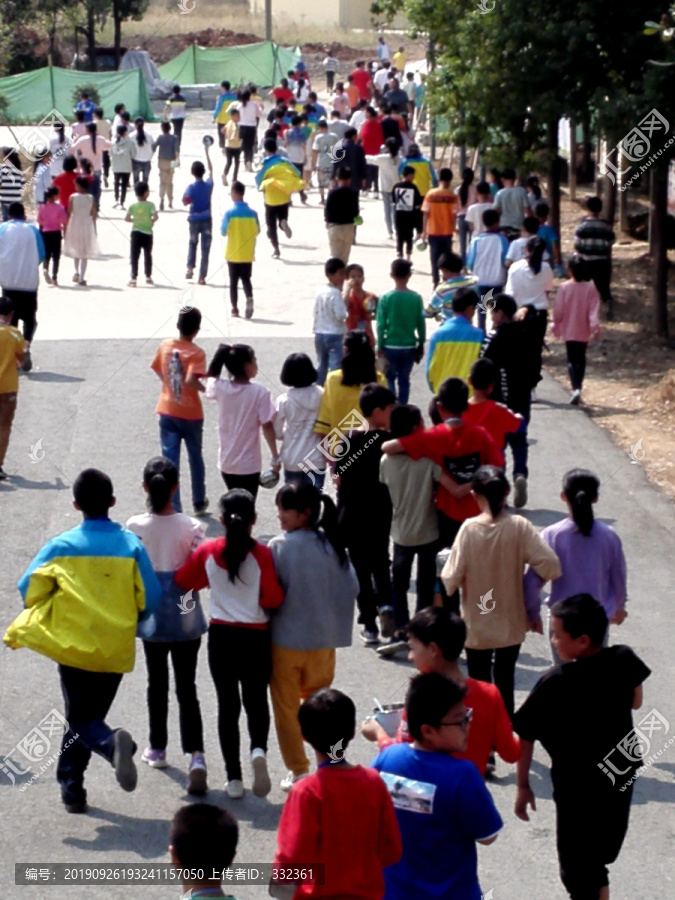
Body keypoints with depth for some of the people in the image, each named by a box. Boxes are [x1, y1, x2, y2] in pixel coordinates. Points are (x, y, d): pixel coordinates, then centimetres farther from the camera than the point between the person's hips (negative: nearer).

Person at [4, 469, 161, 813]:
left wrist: (48, 616, 12)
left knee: (81, 720, 6)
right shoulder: (130, 544, -6)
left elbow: (29, 588, -9)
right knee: (90, 715, 18)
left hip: (73, 646, -2)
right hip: (116, 651, 2)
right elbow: (151, 598, -6)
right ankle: (70, 785, 22)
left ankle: (113, 745, -25)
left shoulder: (62, 546, -8)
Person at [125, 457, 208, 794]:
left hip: (152, 617, 1)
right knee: (187, 687, 4)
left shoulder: (135, 526, -11)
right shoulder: (190, 527, -13)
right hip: (186, 618, -1)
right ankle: (196, 756, -11)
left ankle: (157, 749, 31)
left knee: (157, 684, 19)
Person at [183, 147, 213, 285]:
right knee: (205, 248, 2)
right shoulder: (209, 185, -5)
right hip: (206, 220, 1)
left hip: (194, 219, -1)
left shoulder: (191, 188, -13)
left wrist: (184, 196, 4)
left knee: (192, 243, 23)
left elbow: (186, 202, -16)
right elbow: (211, 170, 11)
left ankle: (190, 267, 8)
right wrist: (207, 153, 16)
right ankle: (202, 277, 0)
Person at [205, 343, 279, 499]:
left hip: (227, 462, 4)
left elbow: (210, 377, 18)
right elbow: (267, 426, -16)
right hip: (249, 464, -4)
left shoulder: (220, 388, -7)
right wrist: (275, 457, -7)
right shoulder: (259, 392, -17)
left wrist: (226, 353, 9)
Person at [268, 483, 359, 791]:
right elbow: (351, 587, -1)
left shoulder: (279, 547, -18)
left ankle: (297, 771, 13)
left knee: (287, 707, 11)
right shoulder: (332, 545, -6)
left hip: (285, 640, -4)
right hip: (323, 639, 4)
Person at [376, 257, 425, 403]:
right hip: (409, 346, 1)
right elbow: (421, 324, -1)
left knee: (390, 379, 9)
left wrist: (380, 346, 1)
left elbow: (381, 325, -8)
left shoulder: (385, 298, -10)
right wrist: (421, 345, 10)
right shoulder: (416, 298, -6)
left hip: (390, 346, -1)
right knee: (404, 380, 11)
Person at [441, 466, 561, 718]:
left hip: (477, 626, -1)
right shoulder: (519, 527, -14)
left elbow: (451, 581, -18)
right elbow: (551, 567, -19)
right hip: (511, 624, 1)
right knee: (505, 684, 17)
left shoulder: (469, 529, -18)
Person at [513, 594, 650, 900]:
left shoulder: (553, 684, -25)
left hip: (578, 786, -5)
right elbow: (635, 702, 8)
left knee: (577, 869, 10)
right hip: (622, 774, 6)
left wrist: (523, 786, -5)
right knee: (596, 862, 25)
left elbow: (525, 738, -17)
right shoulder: (625, 660, -12)